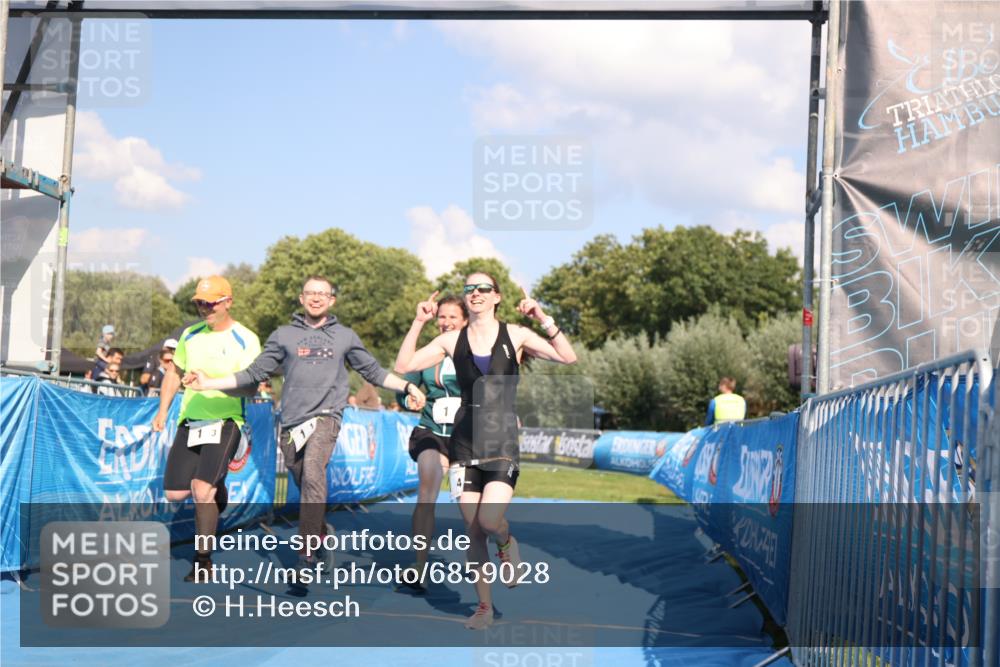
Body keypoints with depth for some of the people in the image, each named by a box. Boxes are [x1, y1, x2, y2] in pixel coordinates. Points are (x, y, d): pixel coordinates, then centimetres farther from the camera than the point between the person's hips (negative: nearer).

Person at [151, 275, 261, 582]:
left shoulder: (245, 340, -5)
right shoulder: (191, 335, 11)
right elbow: (174, 373, 23)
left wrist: (214, 382, -25)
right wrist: (163, 411, 16)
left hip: (225, 422, -6)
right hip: (190, 421, 6)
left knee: (202, 489, -20)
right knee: (175, 493, 3)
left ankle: (203, 561, -8)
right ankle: (217, 492, 36)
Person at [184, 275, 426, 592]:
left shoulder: (345, 337, 14)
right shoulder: (283, 335, 14)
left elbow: (374, 371, 20)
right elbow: (254, 374, 12)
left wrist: (408, 387, 8)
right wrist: (209, 382, 4)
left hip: (326, 416, -3)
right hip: (292, 422, 3)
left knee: (313, 474, -26)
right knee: (306, 487, 5)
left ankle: (307, 558, -32)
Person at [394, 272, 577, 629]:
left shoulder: (515, 335, 1)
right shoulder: (452, 340, 6)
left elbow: (568, 358, -7)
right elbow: (403, 365, 1)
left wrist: (543, 320, -17)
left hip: (503, 442, -2)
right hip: (465, 442, 2)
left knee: (489, 521, -19)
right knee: (473, 531, 4)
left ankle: (507, 544, 18)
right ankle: (484, 606, 17)